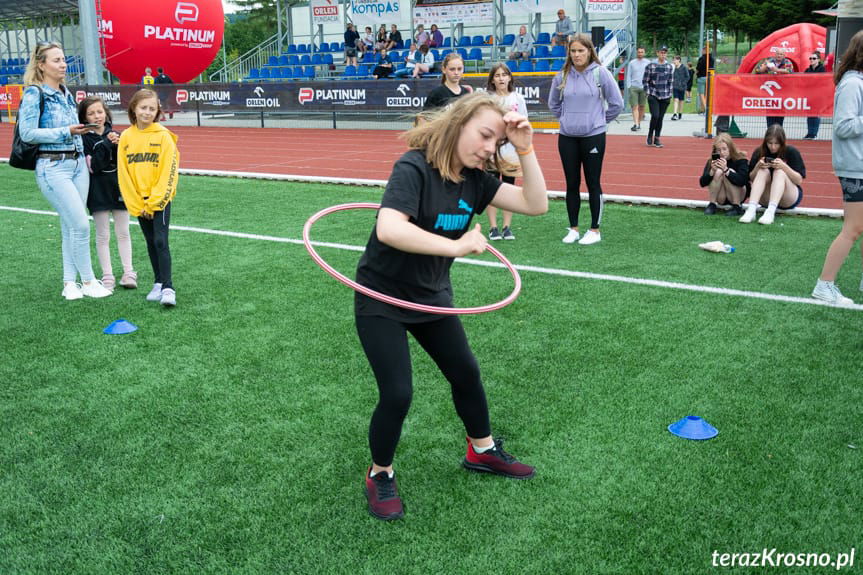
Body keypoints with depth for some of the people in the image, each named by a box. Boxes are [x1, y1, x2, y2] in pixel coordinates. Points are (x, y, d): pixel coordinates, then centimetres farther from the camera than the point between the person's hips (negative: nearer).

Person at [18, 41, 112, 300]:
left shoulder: (66, 93, 15)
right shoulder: (34, 93, -8)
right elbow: (27, 133, -14)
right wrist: (66, 132, -16)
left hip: (78, 164, 7)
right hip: (53, 167, -7)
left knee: (70, 227, 8)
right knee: (80, 224, -11)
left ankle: (69, 283, 16)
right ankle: (88, 282, 2)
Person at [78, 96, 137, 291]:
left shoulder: (114, 134, 4)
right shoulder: (84, 138, -6)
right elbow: (92, 166, -14)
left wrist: (118, 146, -16)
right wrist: (106, 144, -20)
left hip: (119, 187, 3)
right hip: (98, 191, -3)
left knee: (123, 233, 8)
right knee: (103, 235, 3)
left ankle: (128, 273, 14)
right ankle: (107, 276, 8)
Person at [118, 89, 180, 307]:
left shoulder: (163, 135, -7)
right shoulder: (126, 137, 3)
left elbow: (169, 172, -10)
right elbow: (123, 174, 3)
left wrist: (154, 203, -13)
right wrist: (137, 205, -4)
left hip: (160, 199, -4)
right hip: (138, 202, 4)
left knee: (161, 241, -10)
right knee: (151, 242, 11)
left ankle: (168, 288, -10)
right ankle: (158, 283, 20)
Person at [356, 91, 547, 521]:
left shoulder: (474, 179, -4)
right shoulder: (414, 168, -25)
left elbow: (536, 204, -8)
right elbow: (389, 229, -41)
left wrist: (525, 149, -17)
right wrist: (456, 246, -44)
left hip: (432, 297, 7)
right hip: (382, 300, -7)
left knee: (466, 374, 17)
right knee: (397, 395, -9)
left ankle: (483, 450, 43)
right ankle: (380, 476, 19)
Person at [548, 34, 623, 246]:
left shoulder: (601, 73, -6)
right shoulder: (562, 76, 4)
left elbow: (616, 103, 0)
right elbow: (553, 103, 20)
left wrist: (600, 120, 6)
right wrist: (567, 118, 12)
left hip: (593, 137, -3)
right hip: (567, 138, 3)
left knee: (593, 184, 3)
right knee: (572, 184, 9)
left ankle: (594, 230, 13)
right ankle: (573, 229, 19)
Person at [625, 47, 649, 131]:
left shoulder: (648, 63, 8)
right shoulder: (632, 63, 8)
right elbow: (628, 76, 8)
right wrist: (629, 87, -1)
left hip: (644, 87, 1)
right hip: (634, 87, -1)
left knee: (642, 107, 5)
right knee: (635, 106, -10)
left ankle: (639, 123, 15)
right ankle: (635, 124, -18)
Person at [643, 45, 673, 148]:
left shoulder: (669, 67, 8)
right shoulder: (650, 66, -2)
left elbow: (670, 82, 13)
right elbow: (645, 81, 2)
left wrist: (669, 95, 8)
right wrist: (648, 92, -4)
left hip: (665, 97, 3)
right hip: (653, 96, -3)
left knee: (660, 118, 4)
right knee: (655, 116, -14)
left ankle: (657, 139, 12)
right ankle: (650, 135, 6)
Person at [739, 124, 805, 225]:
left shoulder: (791, 152, -8)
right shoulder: (759, 152, -2)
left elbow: (799, 180, -12)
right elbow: (751, 179, 1)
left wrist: (784, 166, -26)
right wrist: (758, 166, -19)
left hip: (789, 200, -2)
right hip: (766, 199, 2)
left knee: (779, 172, -27)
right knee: (763, 171, -23)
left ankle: (770, 212, -49)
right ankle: (751, 210, -42)